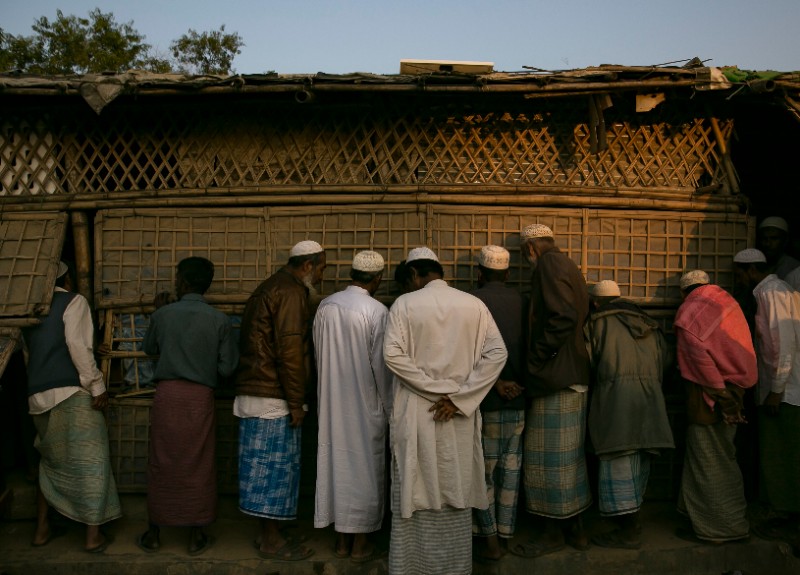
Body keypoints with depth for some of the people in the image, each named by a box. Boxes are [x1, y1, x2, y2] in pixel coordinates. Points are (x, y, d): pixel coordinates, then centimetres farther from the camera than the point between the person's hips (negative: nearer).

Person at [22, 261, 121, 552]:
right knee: (89, 461, 0)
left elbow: (28, 353, 17)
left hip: (38, 396, 7)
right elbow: (78, 346, -14)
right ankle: (93, 535, 2)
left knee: (52, 460, 20)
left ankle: (42, 529, 25)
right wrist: (97, 385, -14)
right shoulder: (73, 301, -2)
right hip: (72, 392, -7)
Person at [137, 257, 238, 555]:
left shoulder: (163, 314, -1)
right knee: (198, 466, 8)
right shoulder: (219, 320, -4)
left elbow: (149, 348, 17)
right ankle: (196, 536, 15)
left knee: (162, 464, 11)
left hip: (166, 393, 1)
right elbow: (227, 367, -3)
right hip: (200, 397, -1)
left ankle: (153, 534, 22)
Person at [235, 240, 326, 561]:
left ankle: (269, 532, 23)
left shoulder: (270, 287, 18)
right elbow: (290, 351, -20)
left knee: (265, 464, 14)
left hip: (253, 393, 10)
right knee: (277, 465, 0)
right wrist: (296, 402, -16)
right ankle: (272, 541, 10)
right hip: (274, 398, -10)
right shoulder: (291, 293, -13)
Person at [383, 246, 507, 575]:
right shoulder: (474, 305, 1)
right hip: (460, 416, 2)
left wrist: (437, 389, -12)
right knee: (456, 491, 14)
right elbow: (497, 354, -6)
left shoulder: (404, 304, -6)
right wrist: (457, 397, -10)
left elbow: (392, 354, -15)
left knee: (414, 492, 10)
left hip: (415, 415, -2)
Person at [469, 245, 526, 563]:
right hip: (517, 398, 3)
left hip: (485, 397, -3)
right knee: (510, 468, 12)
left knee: (483, 469, 8)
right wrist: (520, 382, 5)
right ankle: (505, 535, 20)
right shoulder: (521, 302, 2)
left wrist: (495, 382, -11)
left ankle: (490, 540, 10)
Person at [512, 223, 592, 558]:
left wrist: (536, 362, -15)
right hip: (573, 377, 10)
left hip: (554, 379, -10)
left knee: (550, 458, 0)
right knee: (569, 457, 15)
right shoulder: (569, 267, 18)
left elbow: (562, 317, -23)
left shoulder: (549, 264, -10)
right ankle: (576, 528, 24)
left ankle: (555, 532, 11)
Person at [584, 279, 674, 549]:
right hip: (650, 397, 7)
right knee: (639, 458, 15)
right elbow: (665, 360, 17)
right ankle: (632, 515, 27)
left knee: (619, 460, -6)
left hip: (616, 394, -7)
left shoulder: (597, 322, 3)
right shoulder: (649, 324, 20)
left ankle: (629, 530, -6)